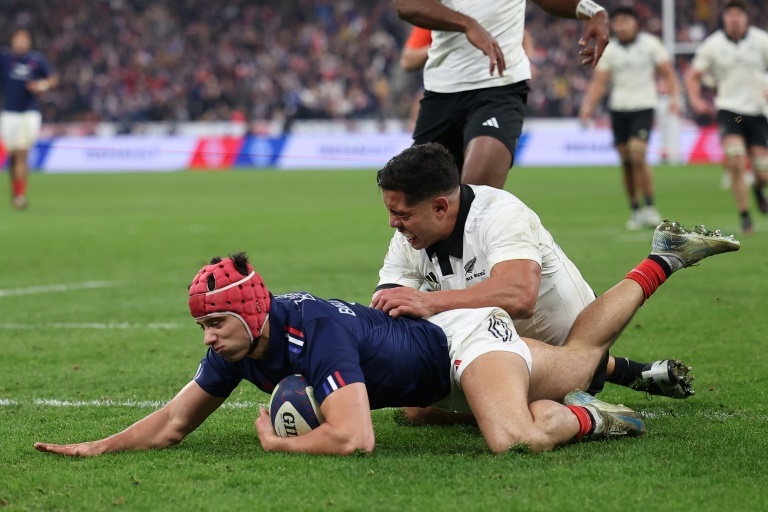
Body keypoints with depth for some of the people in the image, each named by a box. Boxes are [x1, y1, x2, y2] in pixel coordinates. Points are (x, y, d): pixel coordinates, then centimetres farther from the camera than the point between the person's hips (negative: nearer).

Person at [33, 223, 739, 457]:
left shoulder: (317, 332, -40)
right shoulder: (234, 350, -16)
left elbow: (352, 438, -49)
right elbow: (175, 422, -5)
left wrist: (276, 442, -34)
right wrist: (98, 447, -17)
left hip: (467, 335, -8)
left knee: (514, 439, -38)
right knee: (575, 363, 27)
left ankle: (578, 418, -7)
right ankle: (659, 264, 42)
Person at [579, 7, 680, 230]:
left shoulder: (650, 44, -2)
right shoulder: (608, 50, 5)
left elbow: (668, 73, 0)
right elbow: (599, 82, 4)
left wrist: (673, 98, -14)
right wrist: (588, 106, -10)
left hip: (643, 107, -3)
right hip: (618, 108, 3)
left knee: (637, 155, -19)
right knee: (626, 161, 4)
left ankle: (650, 207, -8)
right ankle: (635, 210, 14)